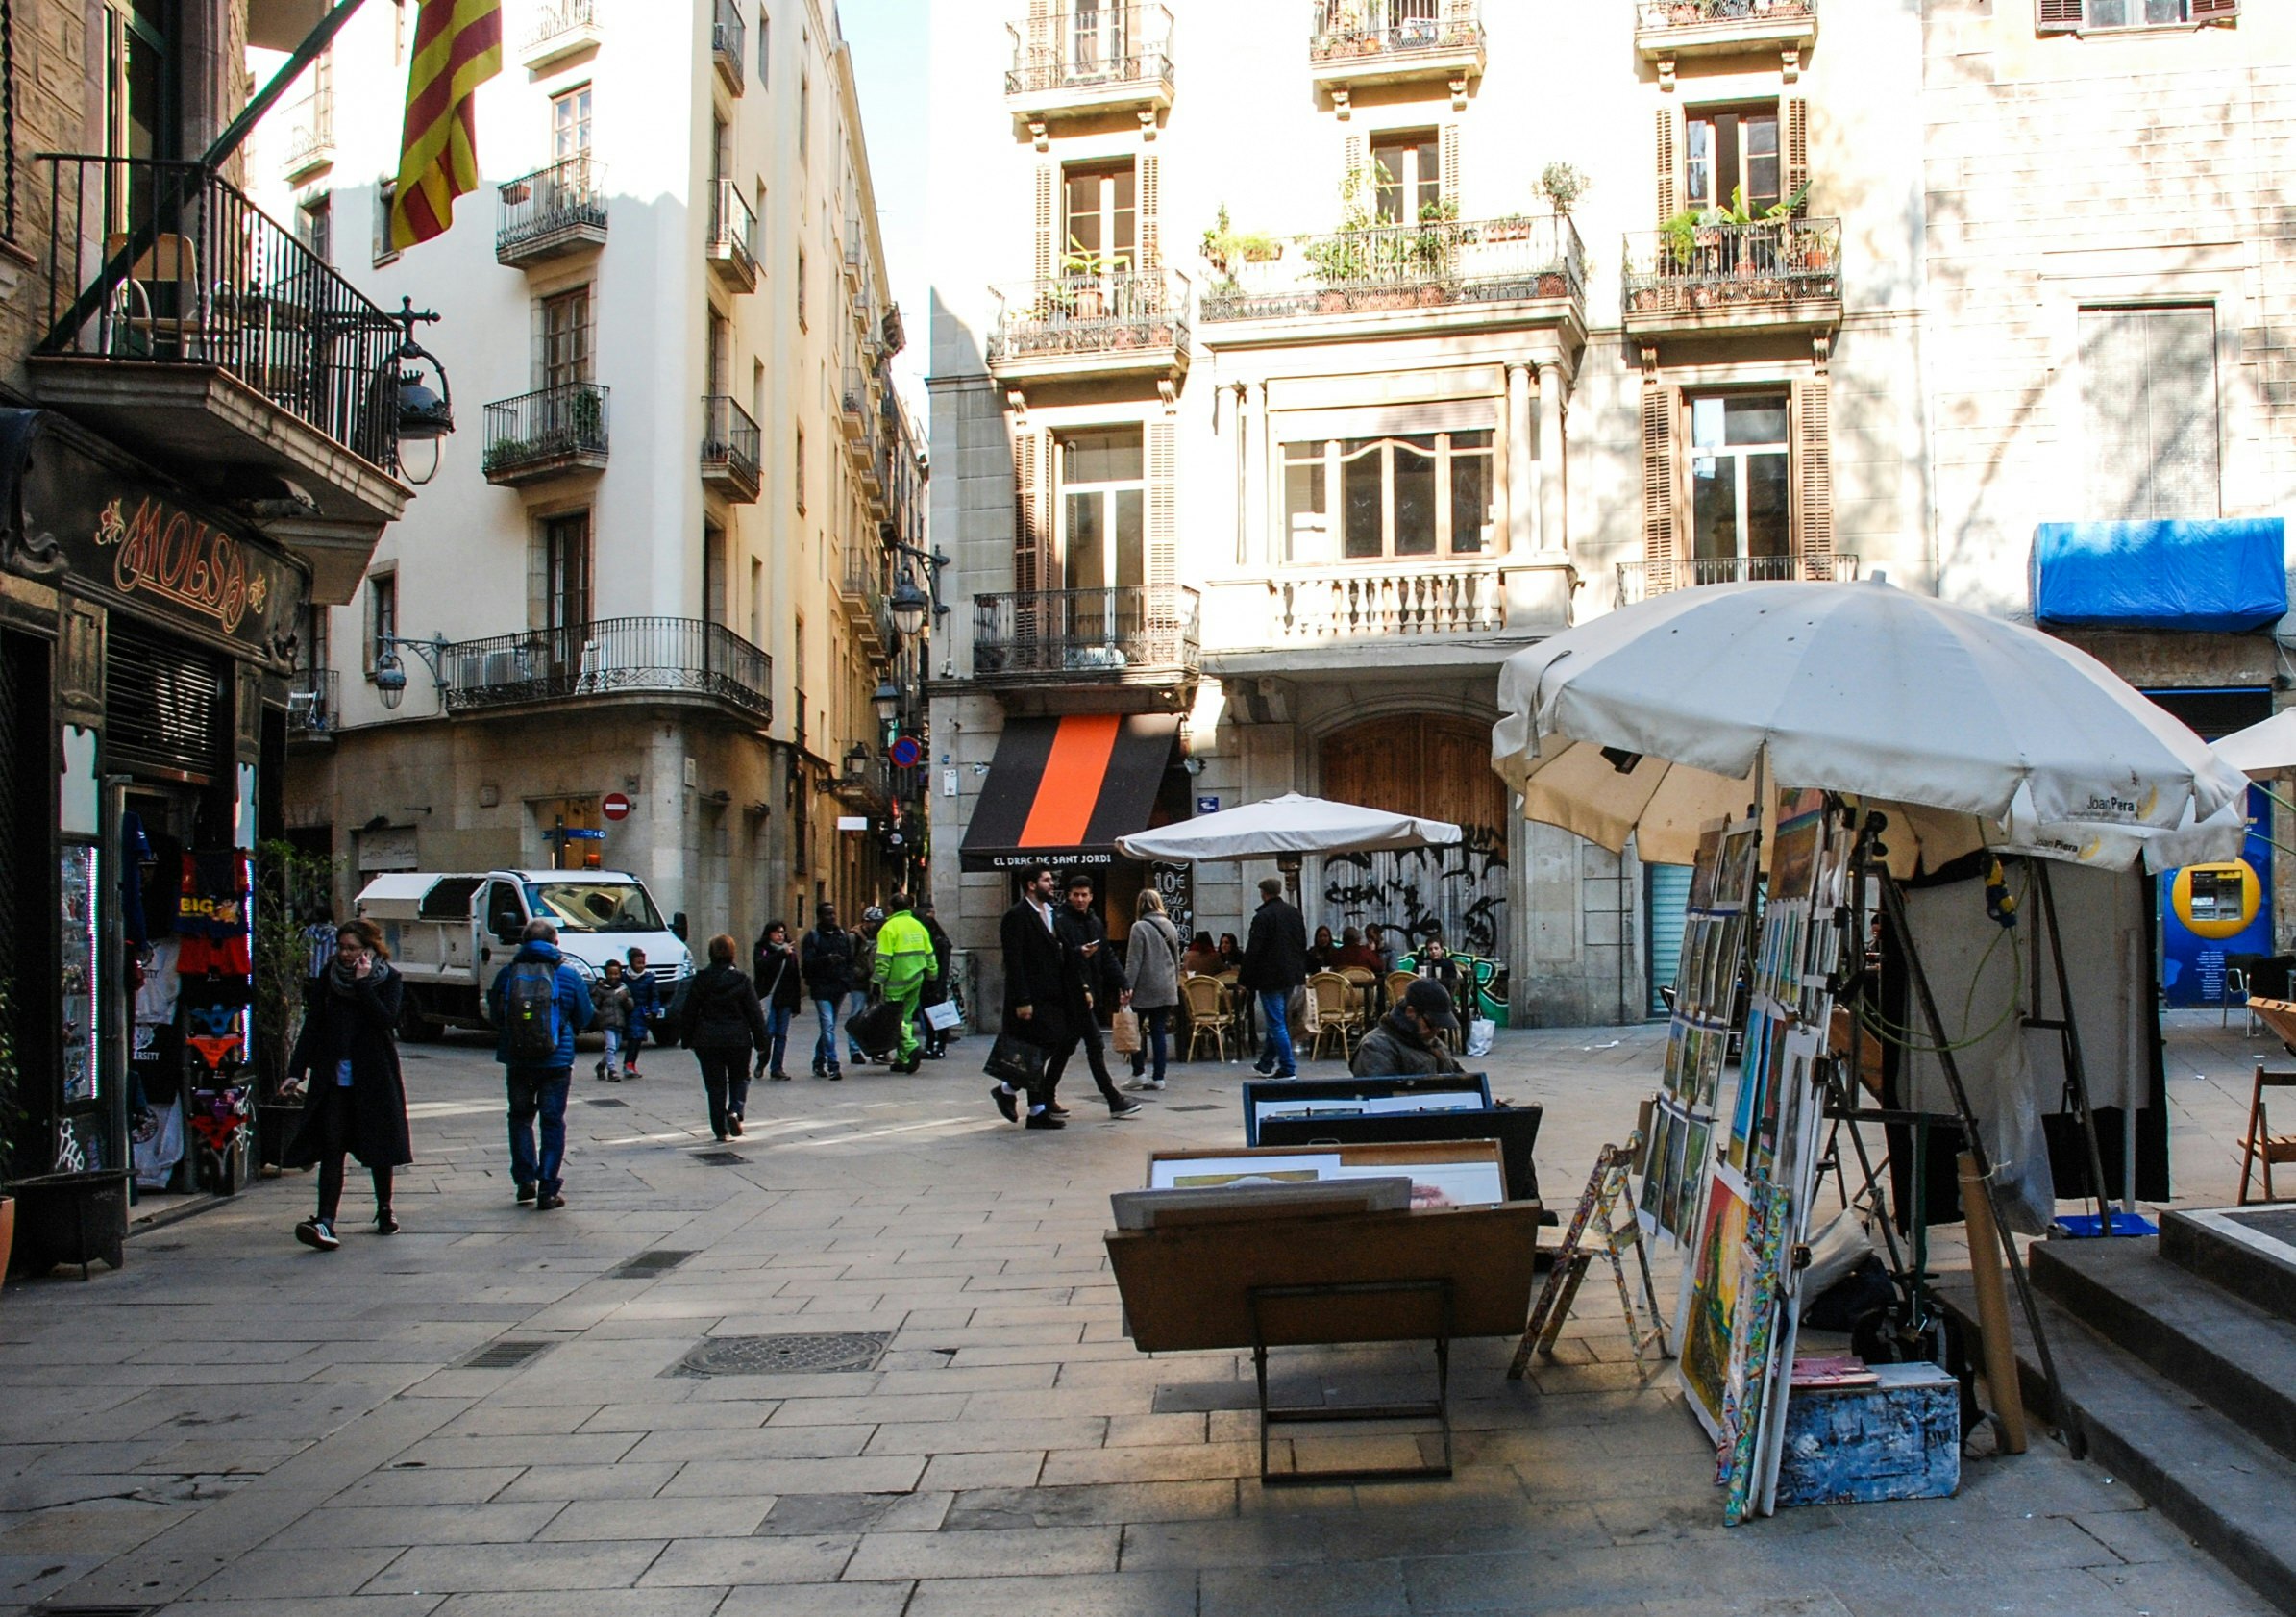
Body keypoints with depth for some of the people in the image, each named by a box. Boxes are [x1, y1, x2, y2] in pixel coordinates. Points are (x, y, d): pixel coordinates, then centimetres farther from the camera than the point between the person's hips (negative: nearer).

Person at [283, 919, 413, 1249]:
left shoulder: (389, 980, 0)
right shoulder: (329, 976, 8)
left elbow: (386, 1018, -17)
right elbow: (312, 1024, 8)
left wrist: (363, 984, -18)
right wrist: (296, 1070, 2)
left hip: (373, 1078, -2)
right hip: (333, 1078, 2)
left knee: (378, 1147, 9)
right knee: (331, 1149, -8)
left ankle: (385, 1210, 28)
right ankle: (325, 1222, -16)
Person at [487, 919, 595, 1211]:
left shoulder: (507, 974, -1)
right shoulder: (568, 974, -4)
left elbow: (494, 1014, 10)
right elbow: (584, 1017, 5)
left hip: (516, 1062, 2)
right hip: (556, 1062, -1)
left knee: (520, 1117, 19)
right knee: (553, 1123, 5)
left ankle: (526, 1180, 16)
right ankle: (548, 1190, 2)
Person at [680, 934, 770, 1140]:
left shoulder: (700, 980, -2)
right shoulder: (742, 980, -5)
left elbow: (688, 1013, 3)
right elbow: (755, 1013, -2)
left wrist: (687, 1039, 13)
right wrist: (760, 1042, 6)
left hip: (707, 1041, 1)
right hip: (738, 1040, -1)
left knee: (715, 1085, 9)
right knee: (740, 1078, 18)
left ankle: (720, 1129, 8)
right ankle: (736, 1111, -7)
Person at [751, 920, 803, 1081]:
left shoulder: (790, 951, 10)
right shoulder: (761, 950, 1)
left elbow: (796, 978, 10)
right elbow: (762, 965, -21)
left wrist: (796, 1004, 7)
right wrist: (782, 954, -28)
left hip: (785, 1000, 3)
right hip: (767, 998, -3)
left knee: (781, 1034, 4)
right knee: (768, 1032, -7)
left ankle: (777, 1068, 11)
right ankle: (762, 1063, 14)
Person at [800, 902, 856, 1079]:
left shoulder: (843, 935, 13)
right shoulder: (812, 937, -2)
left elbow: (850, 960, 15)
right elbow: (807, 963, -12)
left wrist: (848, 981, 2)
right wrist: (826, 960, -28)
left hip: (839, 987, 5)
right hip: (821, 987, -5)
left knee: (828, 1027, 13)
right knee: (828, 1026, -12)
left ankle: (818, 1063, 26)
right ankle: (832, 1066, -12)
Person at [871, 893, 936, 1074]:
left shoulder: (889, 927, -10)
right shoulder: (918, 925, 11)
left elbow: (883, 959, -15)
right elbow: (929, 954, 14)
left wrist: (878, 980, -11)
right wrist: (931, 973, 22)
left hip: (897, 982, -6)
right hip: (916, 979, 6)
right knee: (907, 1016, 13)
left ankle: (911, 1047, -20)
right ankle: (903, 1058, 14)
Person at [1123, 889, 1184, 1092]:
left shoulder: (1140, 927, -10)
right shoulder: (1170, 927, 8)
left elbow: (1133, 961, -13)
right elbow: (1177, 959, 16)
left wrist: (1127, 986, -11)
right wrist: (1175, 982, 23)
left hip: (1145, 989, -5)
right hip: (1167, 990, 5)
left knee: (1139, 1032, 7)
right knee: (1159, 1032, 6)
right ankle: (1158, 1077, 6)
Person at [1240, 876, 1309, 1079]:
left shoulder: (1263, 916, -16)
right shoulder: (1294, 913, 9)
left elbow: (1253, 950, -16)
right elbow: (1303, 945, 15)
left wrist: (1245, 979, -9)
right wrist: (1301, 972, 22)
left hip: (1271, 977, -8)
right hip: (1291, 975, 8)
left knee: (1276, 1024, -3)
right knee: (1278, 1020, 18)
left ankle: (1288, 1068, -5)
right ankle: (1267, 1063, 28)